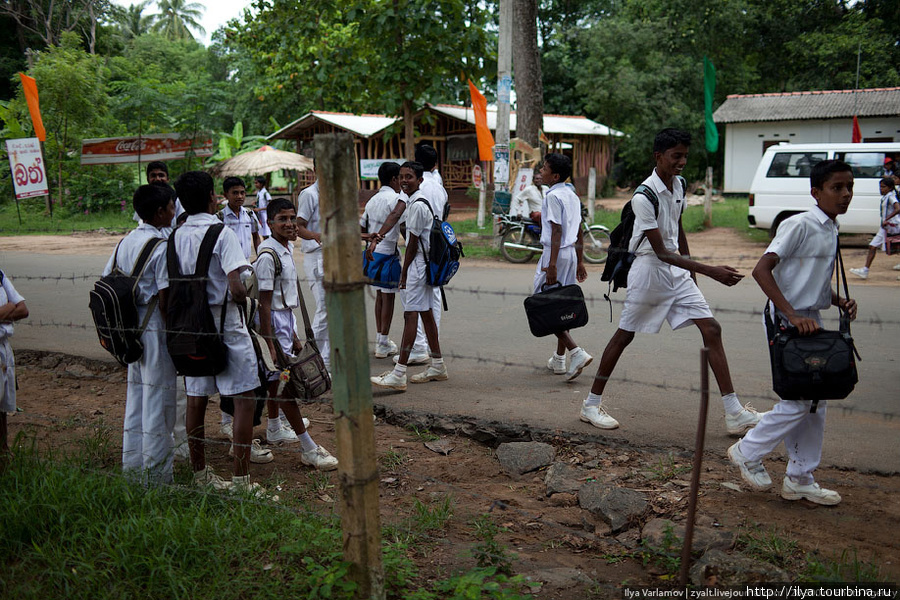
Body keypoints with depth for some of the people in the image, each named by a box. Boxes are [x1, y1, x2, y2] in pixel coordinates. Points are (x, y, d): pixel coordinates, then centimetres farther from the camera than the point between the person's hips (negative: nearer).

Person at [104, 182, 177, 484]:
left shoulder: (125, 241, 9)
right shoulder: (162, 246, -16)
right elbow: (165, 297, -19)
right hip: (156, 329, -8)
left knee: (135, 394, 16)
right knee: (158, 398, 0)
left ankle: (132, 465, 27)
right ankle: (156, 474, 9)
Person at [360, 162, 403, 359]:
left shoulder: (372, 200, 14)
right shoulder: (395, 198, -11)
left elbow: (360, 229, 16)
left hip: (373, 252, 8)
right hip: (387, 252, -8)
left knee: (380, 294, 16)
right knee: (388, 296, -2)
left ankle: (379, 340, 23)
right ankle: (383, 345, 1)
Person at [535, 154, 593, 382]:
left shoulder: (553, 196, -13)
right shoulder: (572, 196, 13)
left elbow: (557, 231, -20)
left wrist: (552, 264, -22)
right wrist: (580, 261, 21)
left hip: (555, 253, -9)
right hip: (571, 253, 9)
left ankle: (576, 352, -16)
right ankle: (559, 359, 19)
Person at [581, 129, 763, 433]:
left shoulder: (679, 185, 4)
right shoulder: (643, 197, -21)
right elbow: (661, 252, -24)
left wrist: (690, 268, 21)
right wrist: (710, 271, -29)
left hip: (678, 271, 7)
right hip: (650, 269, -7)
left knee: (712, 329, -1)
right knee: (624, 335, 3)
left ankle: (734, 413, 1)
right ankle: (591, 404, 18)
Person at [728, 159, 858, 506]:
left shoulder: (832, 231, 12)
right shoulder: (799, 225, -15)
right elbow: (761, 270, -23)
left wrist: (840, 302, 4)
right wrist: (792, 315, -27)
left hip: (811, 322, 9)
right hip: (788, 323, -9)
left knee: (817, 401, 10)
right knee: (799, 401, -8)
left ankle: (800, 479, 21)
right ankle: (748, 452, 13)